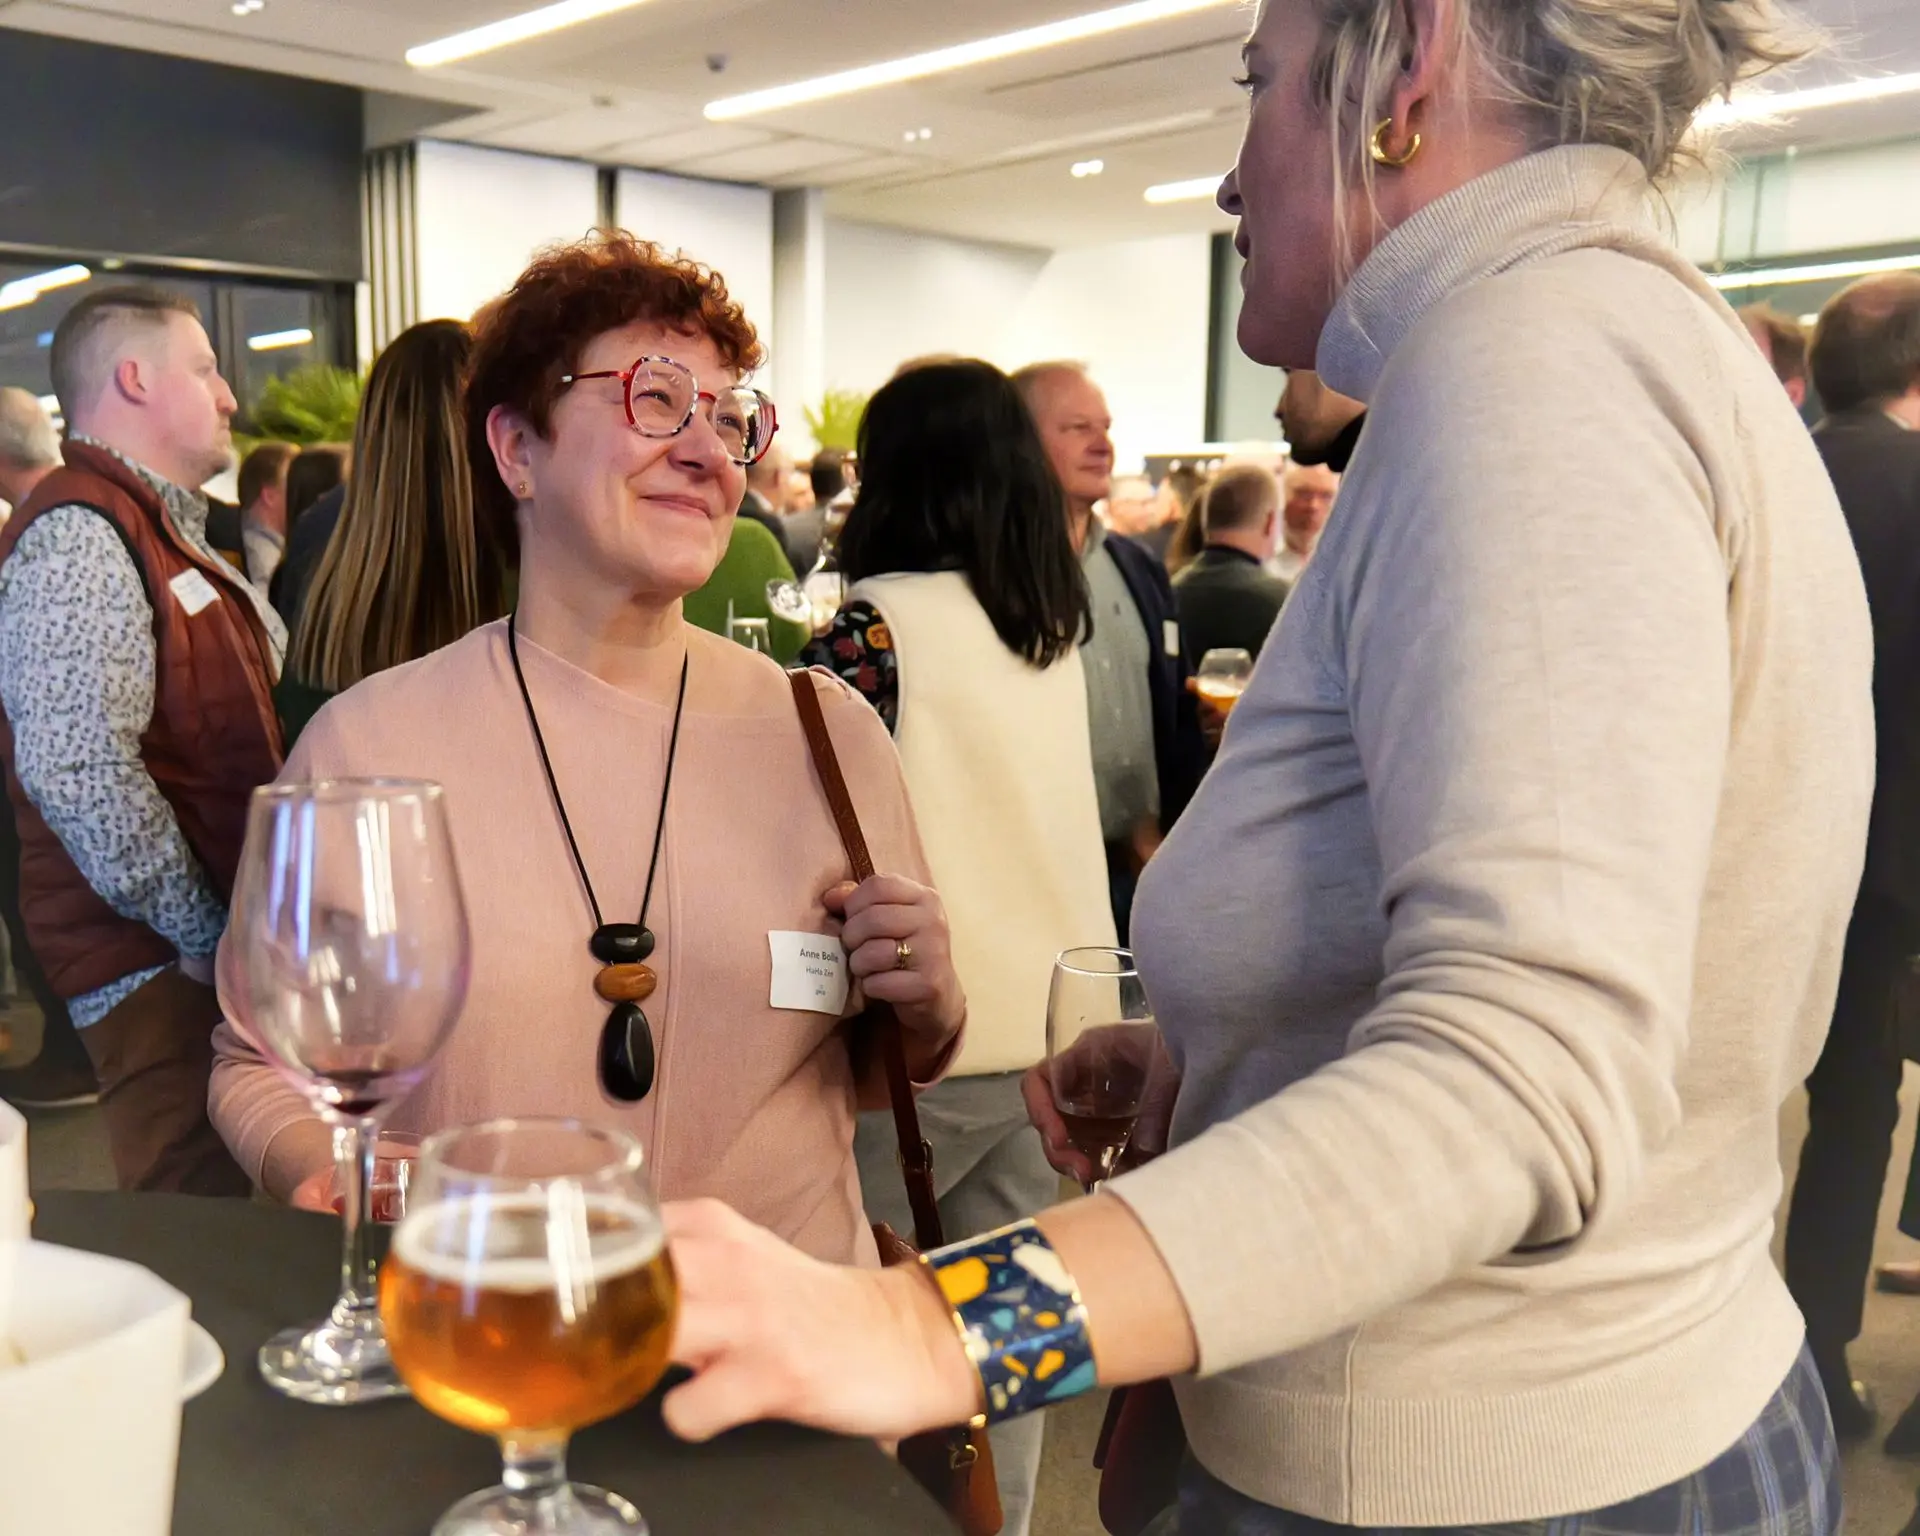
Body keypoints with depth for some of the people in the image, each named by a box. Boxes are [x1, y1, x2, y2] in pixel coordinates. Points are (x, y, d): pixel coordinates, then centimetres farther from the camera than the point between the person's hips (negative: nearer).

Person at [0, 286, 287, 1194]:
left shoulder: (165, 531, 19)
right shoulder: (78, 534, -13)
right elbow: (75, 771, -25)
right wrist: (208, 935, -17)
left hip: (211, 954, 9)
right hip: (165, 978, -9)